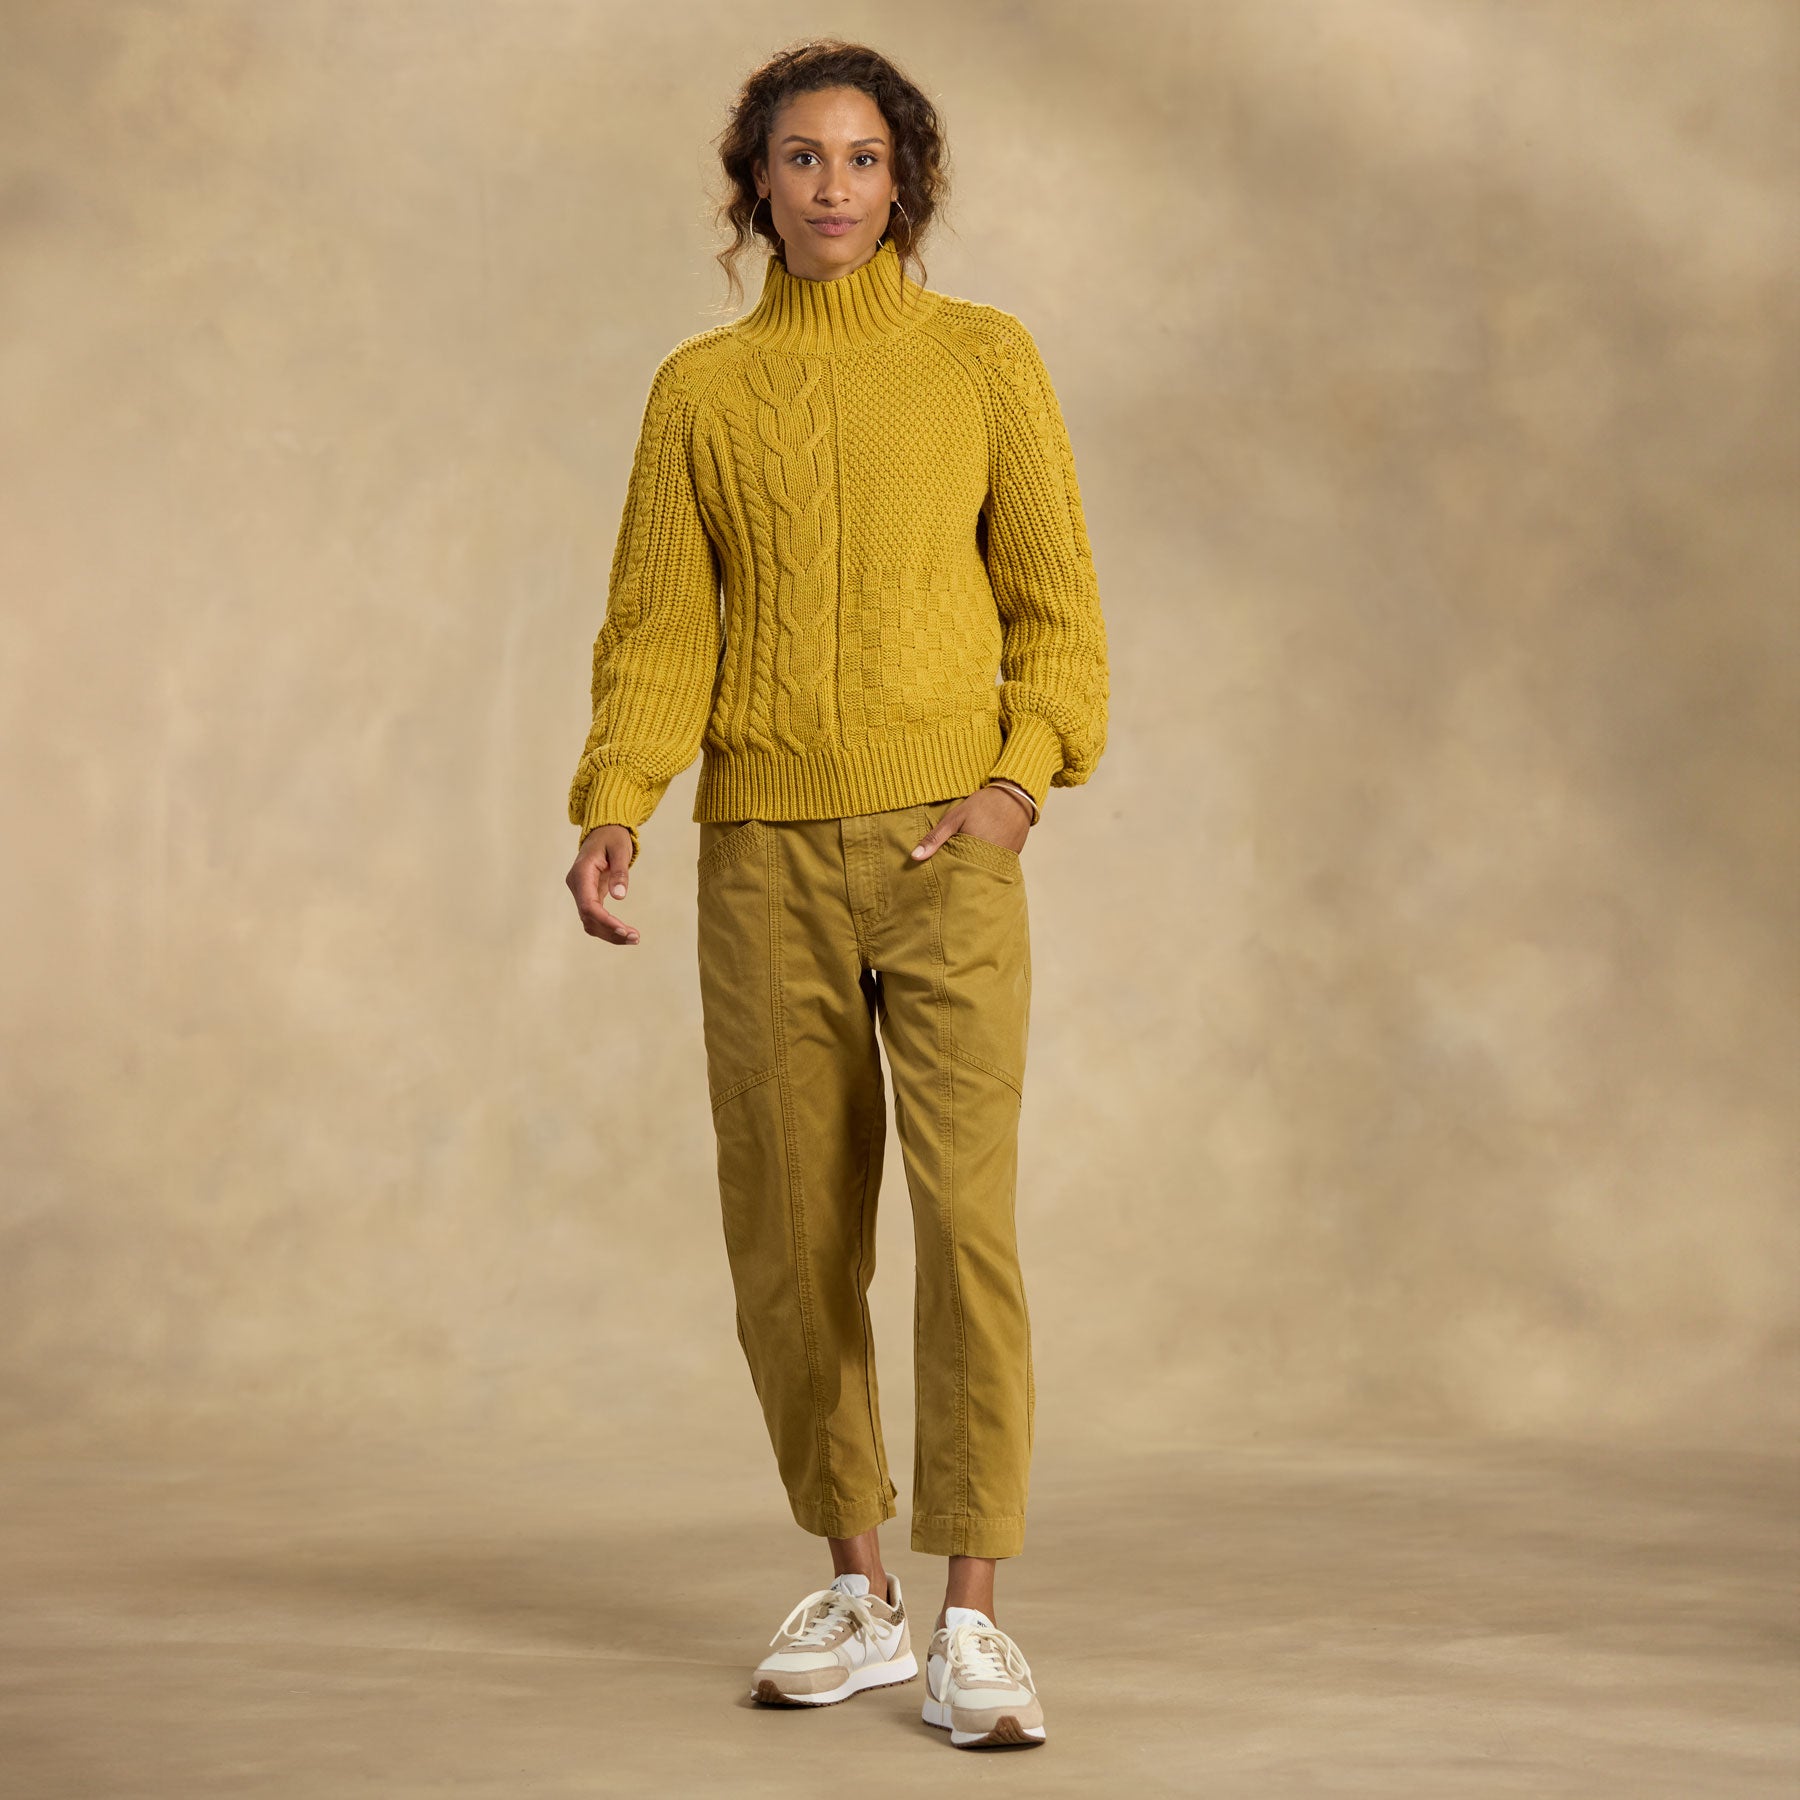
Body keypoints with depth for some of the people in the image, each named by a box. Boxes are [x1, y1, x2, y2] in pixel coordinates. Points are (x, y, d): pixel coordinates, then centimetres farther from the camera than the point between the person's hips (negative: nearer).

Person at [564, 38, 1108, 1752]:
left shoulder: (985, 357, 4)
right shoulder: (698, 390, 9)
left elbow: (1056, 603, 5)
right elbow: (660, 634, 5)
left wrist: (1022, 777, -12)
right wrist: (611, 815, -12)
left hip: (947, 855, -2)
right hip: (765, 862, 2)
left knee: (967, 1220, -13)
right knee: (793, 1242, 5)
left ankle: (972, 1627, -8)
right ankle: (857, 1596, 19)